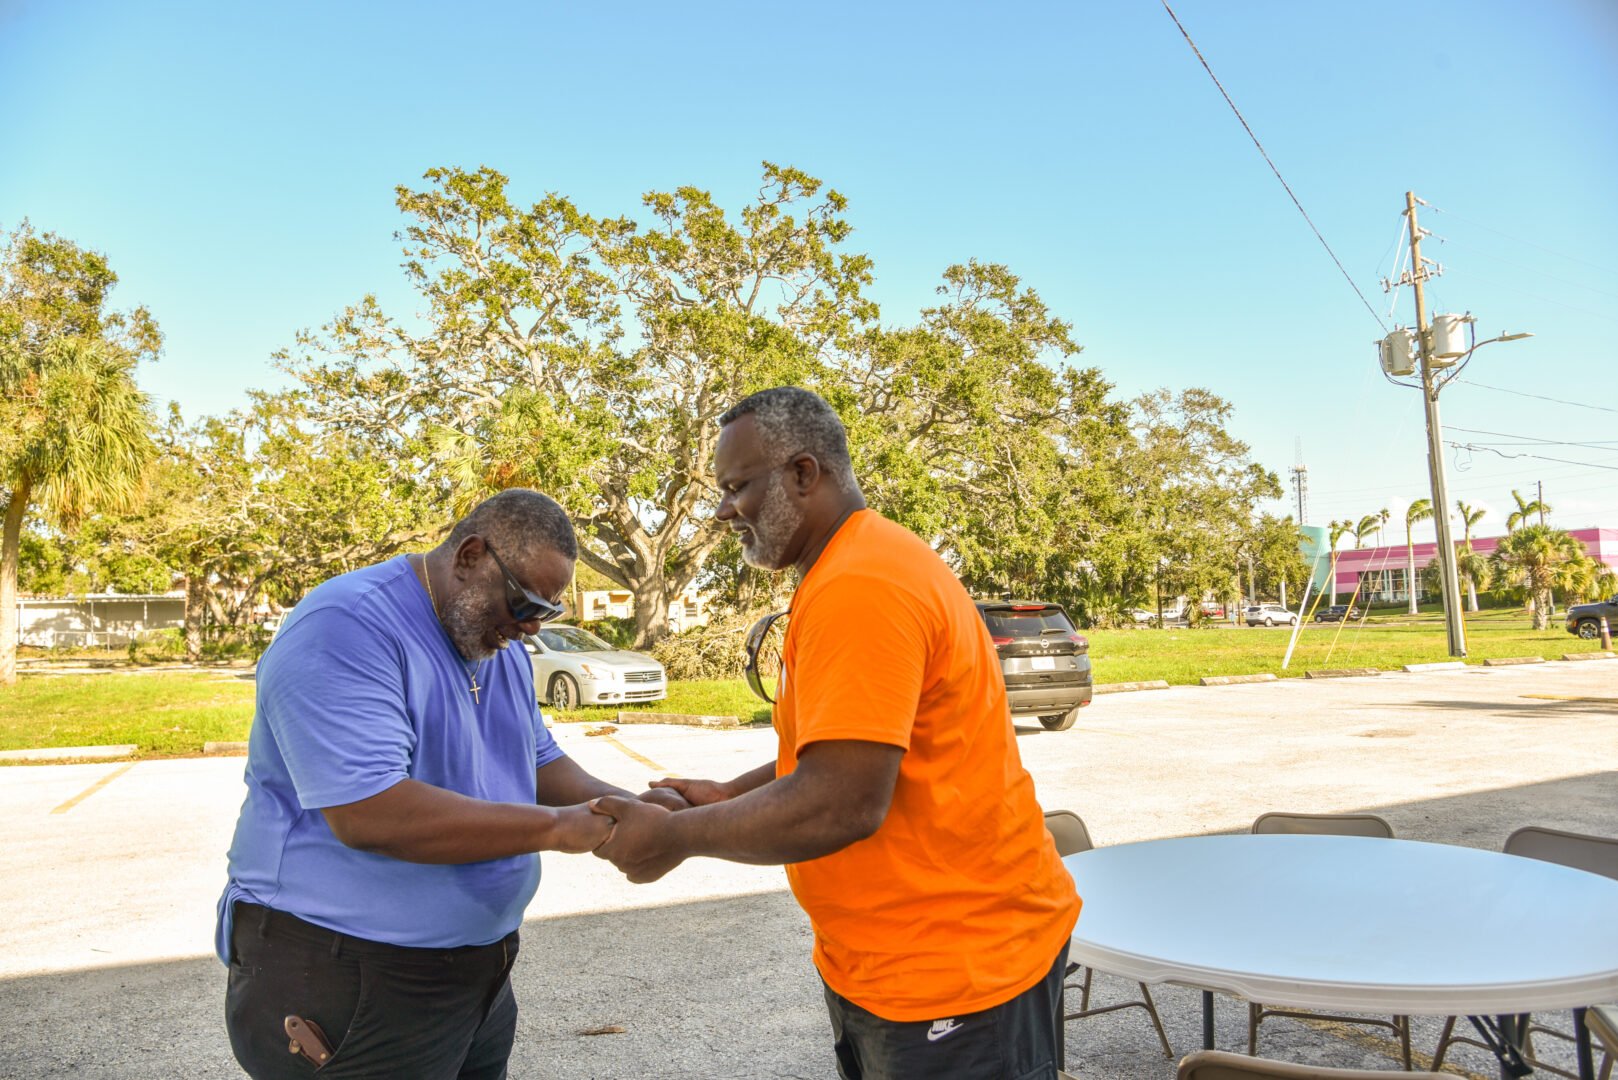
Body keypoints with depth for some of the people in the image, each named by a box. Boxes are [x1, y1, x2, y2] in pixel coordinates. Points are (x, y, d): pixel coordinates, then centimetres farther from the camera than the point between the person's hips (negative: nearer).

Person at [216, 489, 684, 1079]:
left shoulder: (499, 644, 8)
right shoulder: (349, 629, -21)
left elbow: (540, 761, 13)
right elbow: (368, 814, -30)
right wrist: (557, 828, -27)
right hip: (345, 989, -8)